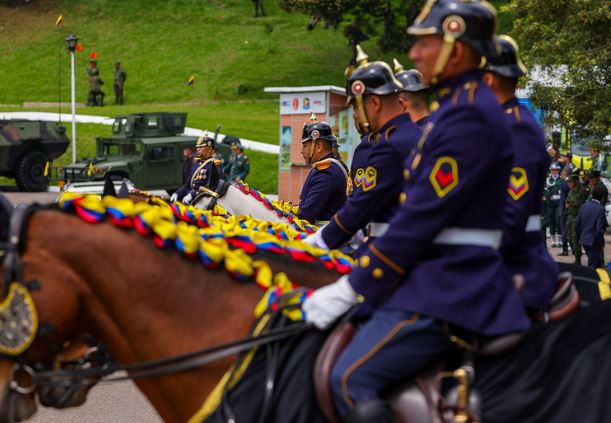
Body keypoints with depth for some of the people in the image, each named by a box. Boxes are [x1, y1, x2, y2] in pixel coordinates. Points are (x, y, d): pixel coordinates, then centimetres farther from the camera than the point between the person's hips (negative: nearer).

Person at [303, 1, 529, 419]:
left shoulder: (470, 116, -17)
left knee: (351, 380, -18)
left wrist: (351, 289, -15)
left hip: (448, 288, -11)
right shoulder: (458, 106, 16)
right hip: (435, 273, 11)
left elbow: (421, 217, -20)